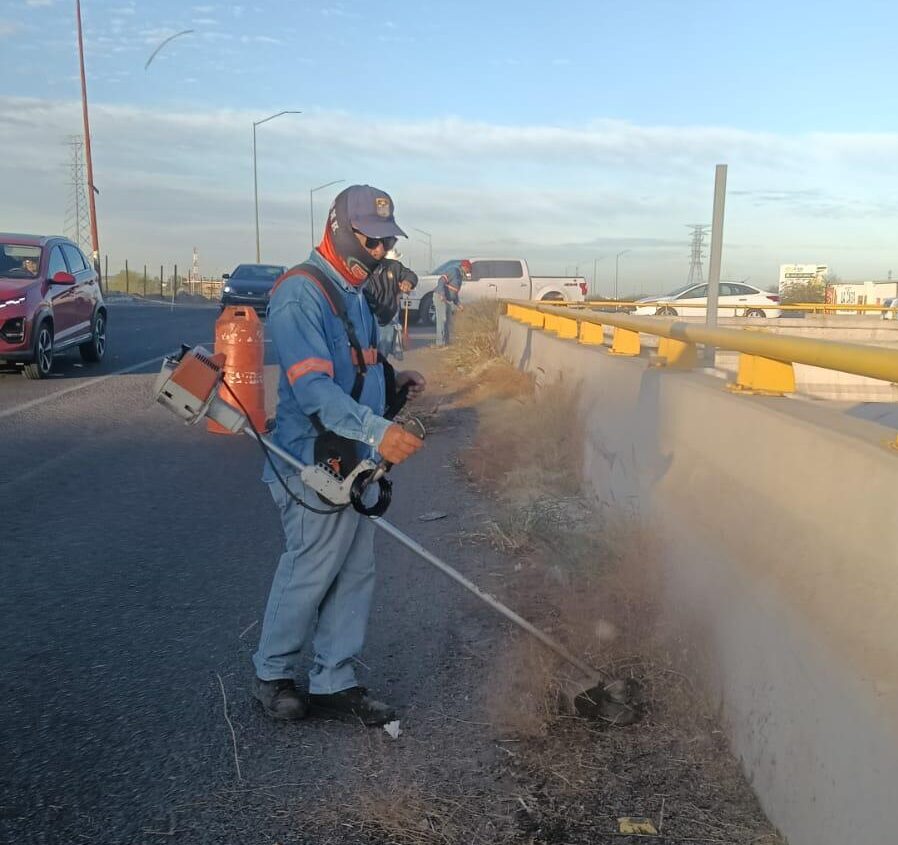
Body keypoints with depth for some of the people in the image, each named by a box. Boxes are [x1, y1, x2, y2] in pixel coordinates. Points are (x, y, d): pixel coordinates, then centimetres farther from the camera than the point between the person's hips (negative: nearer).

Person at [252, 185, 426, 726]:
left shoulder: (352, 292, 15)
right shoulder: (300, 294, -18)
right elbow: (313, 387, -29)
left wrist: (391, 379, 9)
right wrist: (378, 431, -40)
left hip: (355, 462, 10)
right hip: (315, 467, -9)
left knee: (356, 575, 14)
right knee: (309, 575, 5)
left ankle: (335, 682, 28)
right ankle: (273, 674, 28)